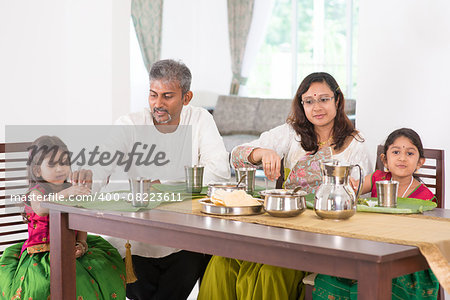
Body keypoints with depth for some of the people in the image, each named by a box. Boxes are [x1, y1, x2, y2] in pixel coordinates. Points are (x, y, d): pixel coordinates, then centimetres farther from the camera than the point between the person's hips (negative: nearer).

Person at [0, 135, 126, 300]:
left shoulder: (71, 190, 12)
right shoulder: (37, 191, -6)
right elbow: (39, 208, -32)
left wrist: (81, 243, -5)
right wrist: (66, 193, -42)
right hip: (42, 251, -5)